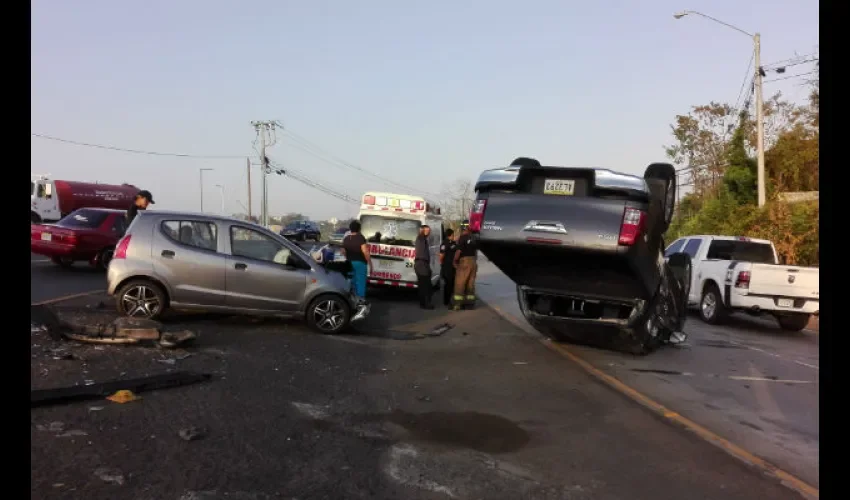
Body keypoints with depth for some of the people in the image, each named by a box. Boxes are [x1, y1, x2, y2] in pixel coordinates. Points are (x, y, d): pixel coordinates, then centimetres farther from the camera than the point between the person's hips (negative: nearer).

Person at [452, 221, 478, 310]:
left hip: (464, 261, -7)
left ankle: (457, 304, -6)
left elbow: (458, 251, -14)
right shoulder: (473, 238, 10)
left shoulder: (462, 238, -12)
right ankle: (470, 303, 12)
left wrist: (455, 261, -2)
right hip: (473, 261, 7)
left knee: (460, 283, -4)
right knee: (470, 283, 10)